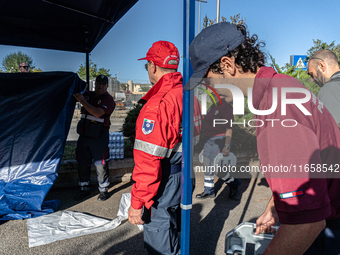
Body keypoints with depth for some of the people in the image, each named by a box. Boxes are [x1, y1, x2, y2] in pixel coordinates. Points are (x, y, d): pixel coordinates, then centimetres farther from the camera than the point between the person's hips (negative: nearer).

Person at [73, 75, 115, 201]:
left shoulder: (108, 99, -6)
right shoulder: (88, 95, 10)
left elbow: (98, 113, -22)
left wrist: (82, 101, -23)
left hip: (99, 137, -5)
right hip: (84, 134, 6)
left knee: (101, 164, 0)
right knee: (82, 163, 11)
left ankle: (103, 190, 15)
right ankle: (84, 189, 26)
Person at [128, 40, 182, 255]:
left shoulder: (158, 103, -25)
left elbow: (148, 159, -26)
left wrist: (137, 202, -18)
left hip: (164, 185, -9)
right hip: (185, 178, 9)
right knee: (175, 231, 28)